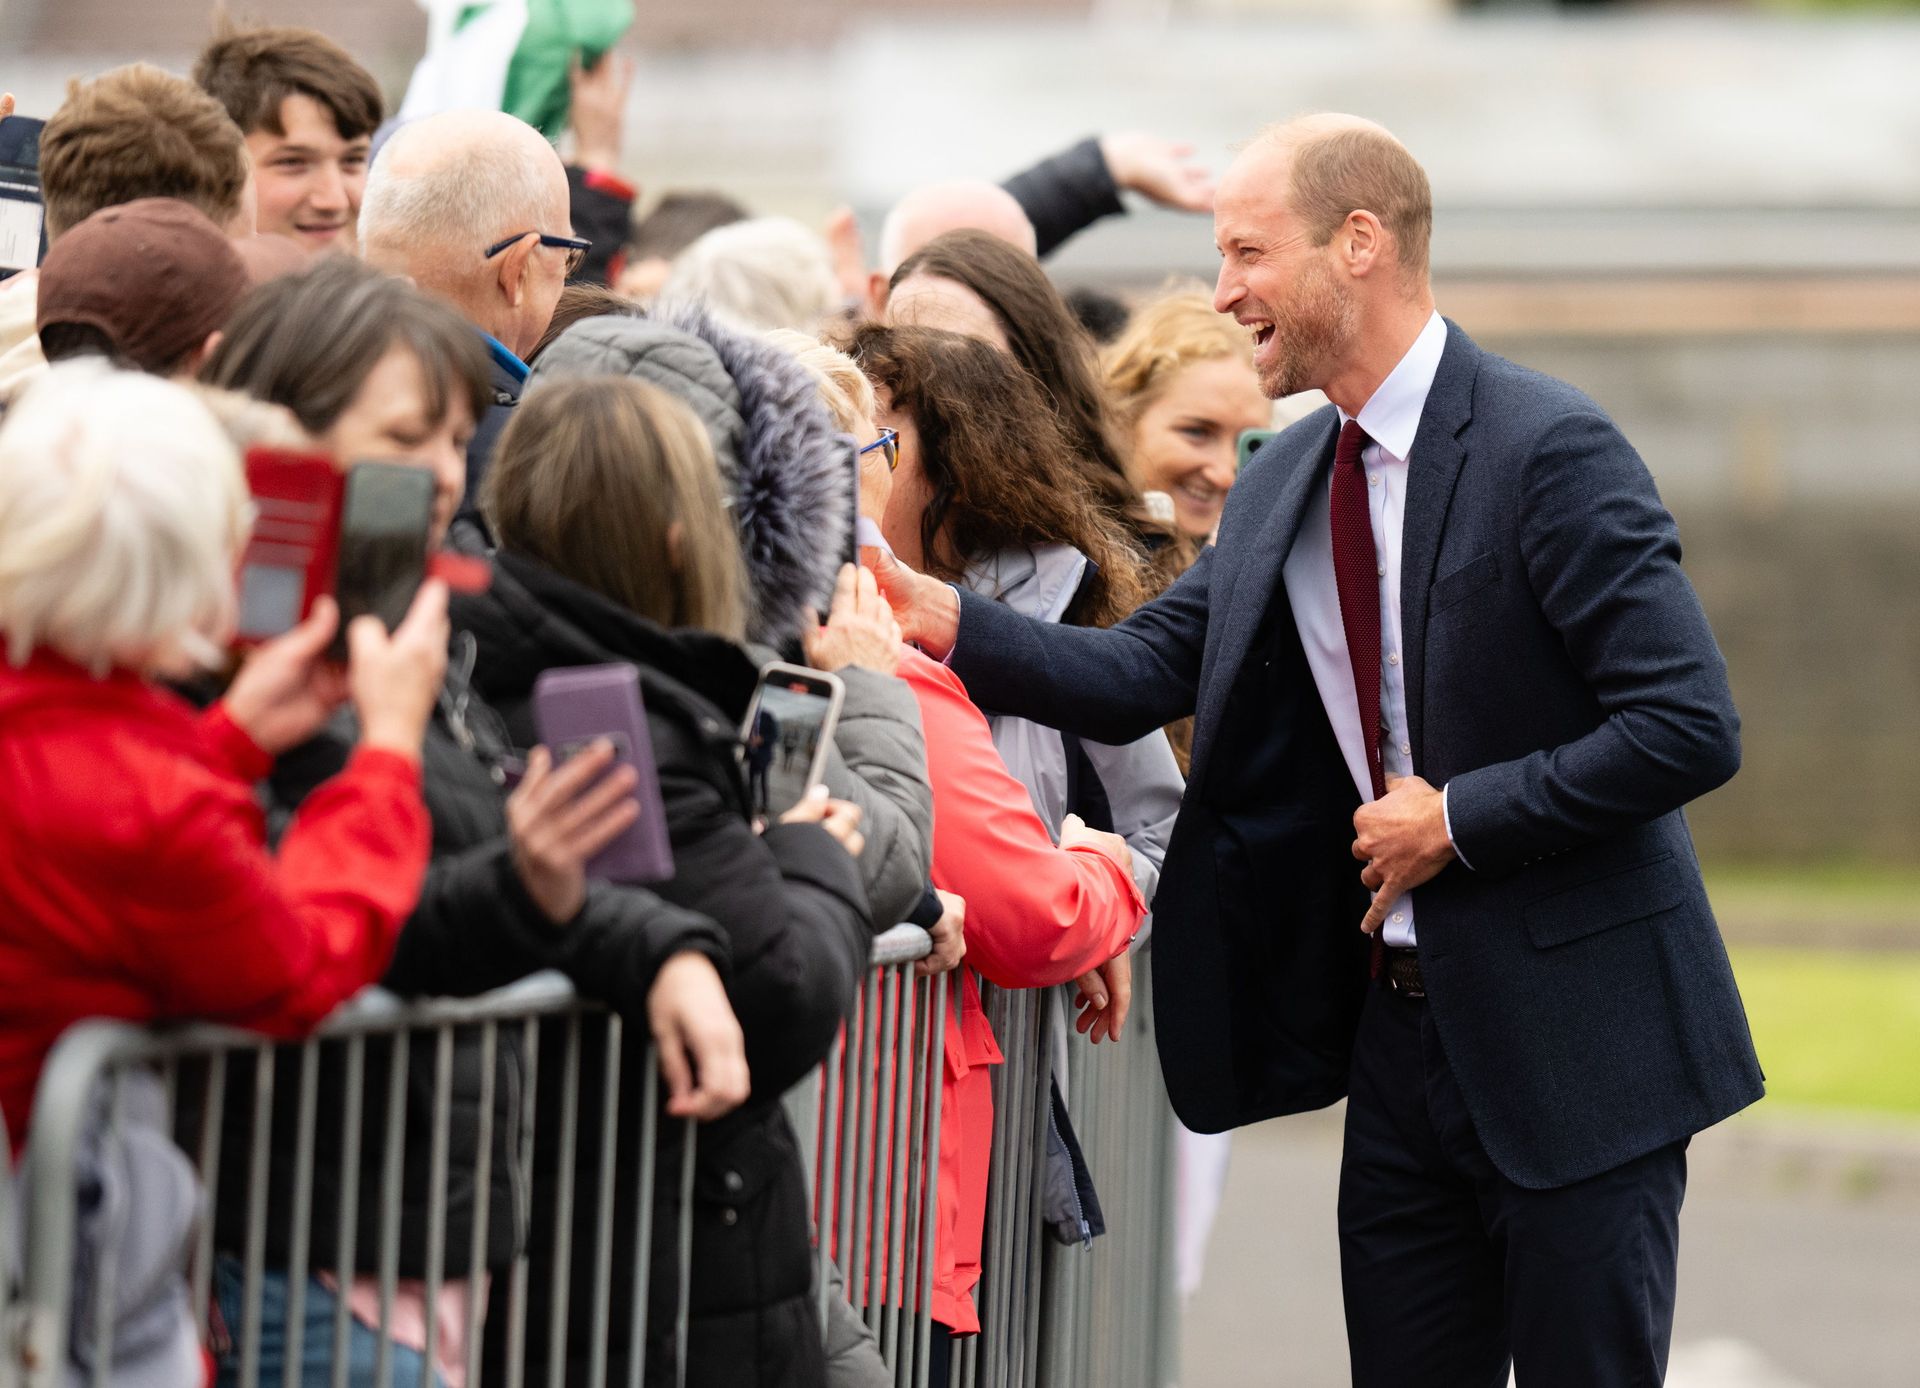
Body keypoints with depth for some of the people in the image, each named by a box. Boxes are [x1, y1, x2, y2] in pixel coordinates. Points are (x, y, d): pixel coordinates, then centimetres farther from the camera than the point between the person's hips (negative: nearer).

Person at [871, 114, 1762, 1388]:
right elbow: (1142, 675, 6)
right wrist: (946, 620, -7)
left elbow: (1691, 728, -20)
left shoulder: (1550, 450, -15)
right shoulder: (1286, 484, 9)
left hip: (1569, 1039, -7)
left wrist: (1459, 818, -17)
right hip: (1400, 1031, 7)